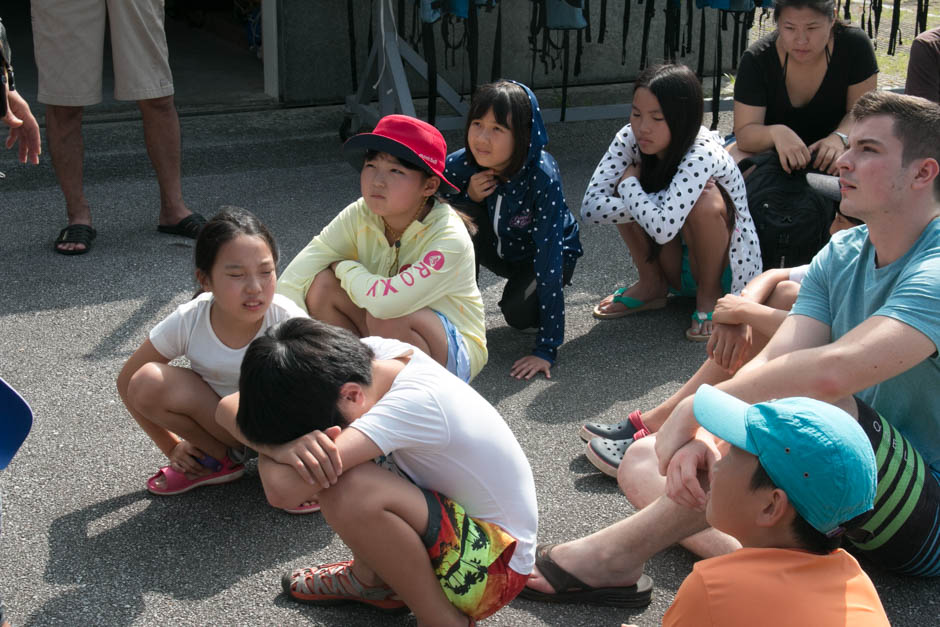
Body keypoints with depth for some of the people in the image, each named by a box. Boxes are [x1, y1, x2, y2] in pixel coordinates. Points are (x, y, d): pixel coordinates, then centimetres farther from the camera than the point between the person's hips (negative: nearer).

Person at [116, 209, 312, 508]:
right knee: (148, 381, -23)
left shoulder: (288, 321, -27)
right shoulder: (188, 321, -21)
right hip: (220, 422, 3)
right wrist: (172, 447, -4)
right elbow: (127, 382, -5)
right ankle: (217, 460, 0)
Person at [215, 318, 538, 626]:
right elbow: (229, 408, -12)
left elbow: (281, 487, -41)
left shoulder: (417, 403, -33)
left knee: (346, 491, -31)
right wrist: (281, 446, -32)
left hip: (495, 561, -8)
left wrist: (267, 441, -20)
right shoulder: (367, 354, -12)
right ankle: (373, 579, 13)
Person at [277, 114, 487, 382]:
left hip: (453, 354, -5)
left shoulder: (450, 239, -29)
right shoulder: (360, 216, -11)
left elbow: (387, 302, -41)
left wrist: (345, 267, -22)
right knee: (322, 285, -16)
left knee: (387, 318, -35)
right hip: (387, 350, 6)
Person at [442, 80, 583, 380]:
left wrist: (546, 349, -40)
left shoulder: (542, 177, -36)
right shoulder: (458, 166, -24)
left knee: (519, 313, -31)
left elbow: (548, 256, -37)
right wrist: (469, 197, -32)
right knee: (460, 214, -27)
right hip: (497, 249, 3)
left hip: (546, 252, -3)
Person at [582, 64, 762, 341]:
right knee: (626, 191, -15)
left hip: (728, 267, -5)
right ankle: (652, 284, 2)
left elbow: (663, 227, -44)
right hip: (674, 264, 5)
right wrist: (646, 197, -30)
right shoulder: (630, 138, -14)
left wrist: (630, 184, -28)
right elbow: (590, 207, -22)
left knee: (704, 200, -34)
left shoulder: (702, 154, -31)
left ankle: (710, 294, -8)